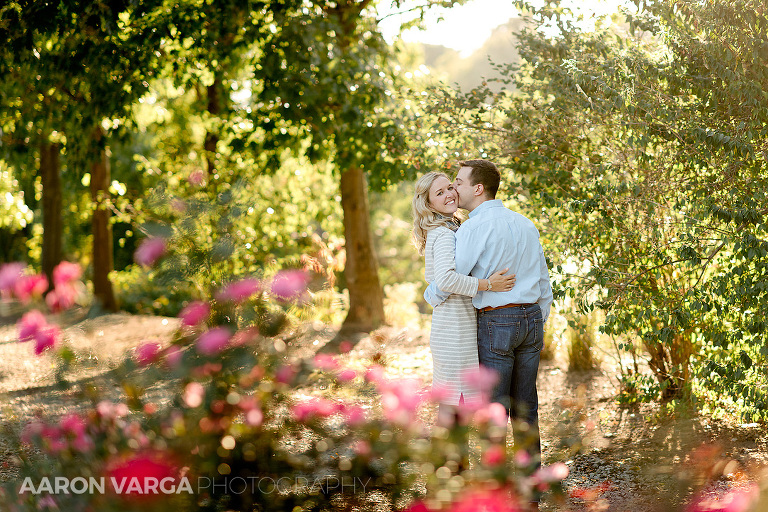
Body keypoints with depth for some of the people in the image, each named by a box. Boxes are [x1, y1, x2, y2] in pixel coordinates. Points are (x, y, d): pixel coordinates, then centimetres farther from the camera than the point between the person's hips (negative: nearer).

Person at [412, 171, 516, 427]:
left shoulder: (452, 228, 16)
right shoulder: (444, 234, -16)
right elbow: (445, 279, -32)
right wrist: (487, 285, -25)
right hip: (455, 328, -10)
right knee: (451, 404, -3)